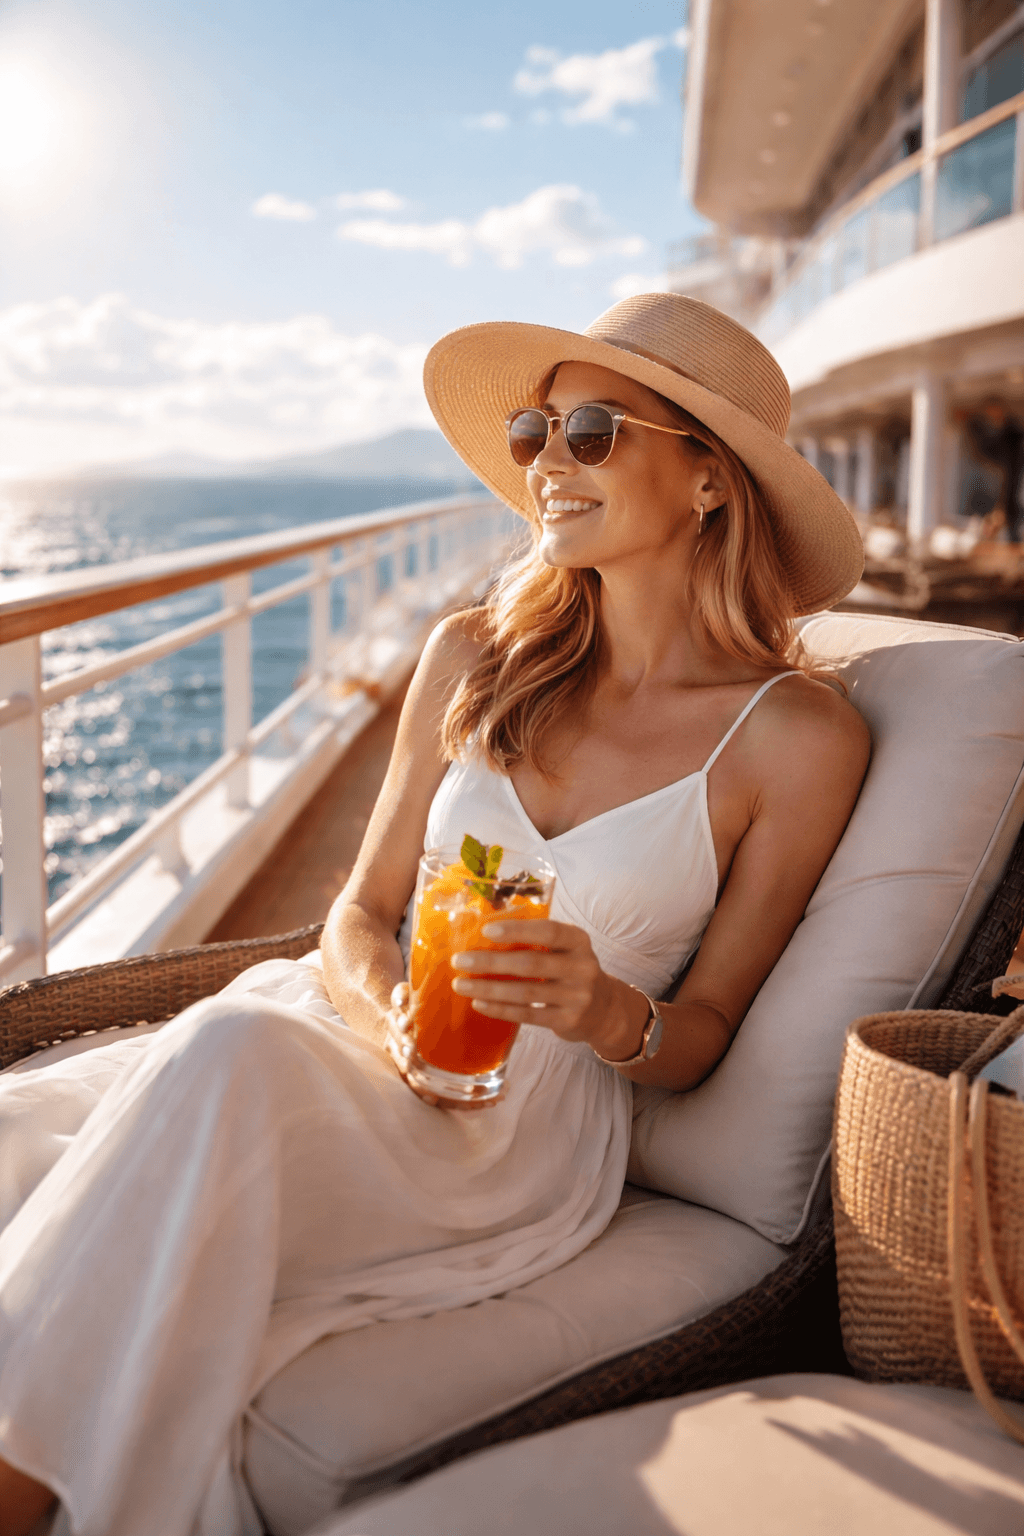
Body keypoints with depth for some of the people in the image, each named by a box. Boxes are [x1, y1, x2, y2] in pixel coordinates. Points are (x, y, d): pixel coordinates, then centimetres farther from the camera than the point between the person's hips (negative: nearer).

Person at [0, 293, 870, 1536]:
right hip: (360, 1040, 4)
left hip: (535, 1120, -4)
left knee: (229, 1055, -34)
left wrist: (611, 1013, -20)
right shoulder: (475, 657, 7)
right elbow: (359, 916, 9)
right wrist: (395, 1009, -14)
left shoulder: (796, 735, -3)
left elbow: (701, 1035, 3)